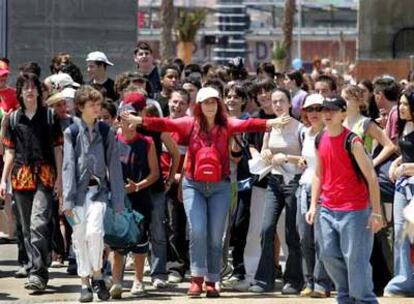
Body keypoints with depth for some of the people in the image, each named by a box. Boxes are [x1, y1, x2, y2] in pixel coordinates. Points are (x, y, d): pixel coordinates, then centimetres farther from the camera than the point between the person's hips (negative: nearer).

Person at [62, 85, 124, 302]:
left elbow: (114, 166, 5)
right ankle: (85, 283, 10)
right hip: (79, 189, 0)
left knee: (94, 231, -19)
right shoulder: (72, 132, 2)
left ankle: (97, 274, 1)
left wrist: (118, 200, 1)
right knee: (80, 237, 2)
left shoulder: (105, 132, 5)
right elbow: (68, 165, -1)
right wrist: (68, 199, -8)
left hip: (98, 189, 0)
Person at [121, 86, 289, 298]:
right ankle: (197, 279, -6)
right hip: (193, 185, 0)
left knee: (215, 236, 3)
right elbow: (165, 124, -6)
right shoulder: (191, 124, 3)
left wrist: (271, 123, -28)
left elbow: (247, 125, -12)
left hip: (219, 187, 0)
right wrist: (139, 121, -17)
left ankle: (211, 282, 11)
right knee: (197, 231, -11)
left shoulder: (226, 125, 1)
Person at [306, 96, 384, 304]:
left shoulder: (352, 142, -13)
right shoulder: (320, 141, 7)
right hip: (327, 210, 7)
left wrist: (376, 212, -15)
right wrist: (313, 205, 11)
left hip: (354, 210, -7)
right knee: (329, 254, 7)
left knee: (355, 257, -6)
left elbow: (371, 177, -12)